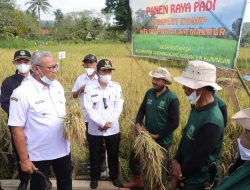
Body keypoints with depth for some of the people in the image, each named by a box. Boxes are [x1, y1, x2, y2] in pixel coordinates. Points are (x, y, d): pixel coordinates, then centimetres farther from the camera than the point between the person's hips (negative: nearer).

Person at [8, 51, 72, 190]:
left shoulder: (57, 85, -2)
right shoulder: (22, 93, -21)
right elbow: (17, 130, -18)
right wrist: (24, 160, -15)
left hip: (63, 149, 6)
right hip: (39, 154, -5)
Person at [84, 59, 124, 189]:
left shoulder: (116, 87, -1)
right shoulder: (90, 88, -8)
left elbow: (119, 106, -5)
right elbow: (89, 109, -13)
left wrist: (109, 122, -14)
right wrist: (102, 123, -18)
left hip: (113, 129, 2)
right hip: (94, 130, -1)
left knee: (113, 155, 16)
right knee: (95, 156, 13)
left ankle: (114, 176, 37)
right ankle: (94, 178, 35)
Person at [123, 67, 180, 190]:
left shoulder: (172, 99, -19)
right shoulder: (149, 93, -2)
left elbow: (174, 122, -18)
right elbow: (142, 110, 6)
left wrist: (158, 136, -17)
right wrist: (137, 124, -11)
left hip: (162, 141, -6)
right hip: (147, 136, 6)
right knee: (134, 157, 17)